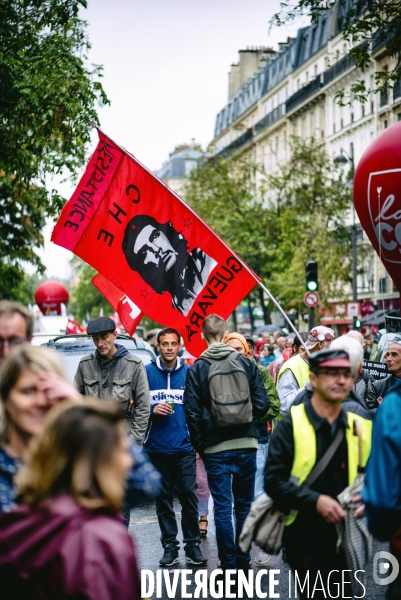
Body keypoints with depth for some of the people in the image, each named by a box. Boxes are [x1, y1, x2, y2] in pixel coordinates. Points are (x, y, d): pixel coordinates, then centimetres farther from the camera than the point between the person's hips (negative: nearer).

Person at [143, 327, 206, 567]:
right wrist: (153, 410, -14)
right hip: (157, 447, 1)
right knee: (163, 498, 8)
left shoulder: (189, 372, 3)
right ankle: (170, 545, 17)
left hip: (184, 447, -1)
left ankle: (193, 543, 10)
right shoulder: (147, 372, 3)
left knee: (189, 495, -2)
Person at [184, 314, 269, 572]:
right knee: (244, 505, 13)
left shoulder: (197, 369, -5)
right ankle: (243, 562, 21)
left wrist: (200, 445, 6)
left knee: (223, 507, 3)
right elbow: (262, 403, -2)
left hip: (216, 448, -2)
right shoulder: (246, 363, -1)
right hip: (246, 444, 2)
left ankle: (229, 565, 6)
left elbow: (192, 412, -6)